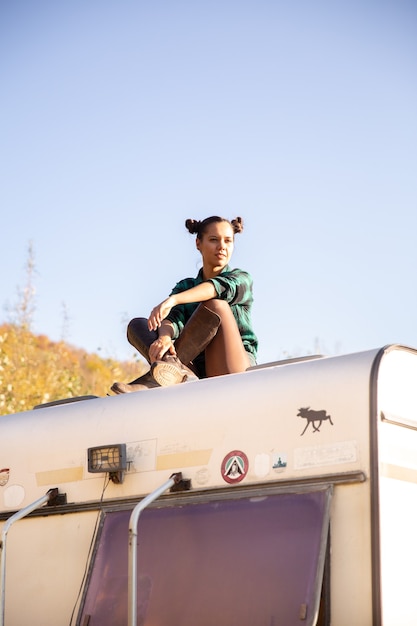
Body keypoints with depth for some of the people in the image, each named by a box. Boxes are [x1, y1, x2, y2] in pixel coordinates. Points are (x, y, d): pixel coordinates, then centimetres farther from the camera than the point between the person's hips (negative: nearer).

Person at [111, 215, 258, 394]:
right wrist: (164, 338, -32)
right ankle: (177, 371, -40)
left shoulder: (242, 280, 8)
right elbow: (173, 319, -6)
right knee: (137, 324, -9)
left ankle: (167, 369, -38)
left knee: (215, 305, -25)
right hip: (198, 370, 3)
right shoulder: (185, 287, 17)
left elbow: (221, 287, -18)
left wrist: (173, 300, -36)